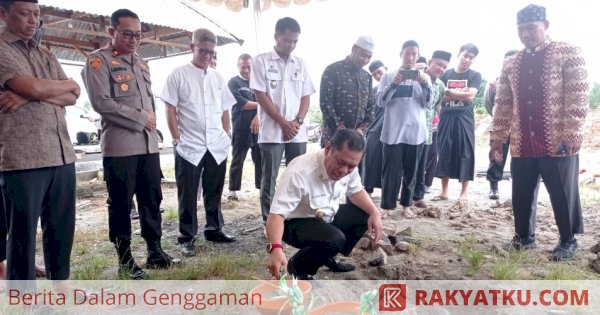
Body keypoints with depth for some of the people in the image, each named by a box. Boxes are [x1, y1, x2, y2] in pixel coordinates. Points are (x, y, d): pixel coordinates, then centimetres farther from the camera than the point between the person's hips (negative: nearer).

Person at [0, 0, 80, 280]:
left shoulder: (46, 55, 19)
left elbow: (72, 97, 7)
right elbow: (35, 87, -16)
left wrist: (30, 95, -10)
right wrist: (67, 84, 4)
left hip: (62, 155, 6)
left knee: (61, 229, 12)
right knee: (23, 233, 5)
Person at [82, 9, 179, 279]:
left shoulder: (141, 63, 19)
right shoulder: (99, 61, -3)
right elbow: (101, 102, -14)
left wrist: (151, 121, 7)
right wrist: (140, 118, -11)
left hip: (149, 144, 7)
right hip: (119, 146, -6)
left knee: (152, 199, 10)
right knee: (121, 204, 3)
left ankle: (155, 252, 21)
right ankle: (125, 259, 14)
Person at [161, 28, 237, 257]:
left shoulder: (217, 77, 12)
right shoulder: (178, 75, -1)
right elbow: (170, 110, -2)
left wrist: (227, 135, 9)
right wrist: (177, 139, -7)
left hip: (217, 145, 4)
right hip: (189, 146, -4)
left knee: (214, 191, 13)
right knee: (188, 194, 4)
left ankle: (214, 229, 27)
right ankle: (187, 237, 14)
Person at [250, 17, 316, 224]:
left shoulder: (300, 63, 11)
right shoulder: (261, 61, -1)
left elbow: (306, 96, 11)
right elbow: (261, 96, -7)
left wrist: (297, 121, -6)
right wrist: (284, 123, -11)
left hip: (298, 132, 4)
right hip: (272, 131, -4)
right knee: (269, 178, 2)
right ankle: (269, 222, 10)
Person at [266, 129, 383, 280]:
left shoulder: (348, 166, -12)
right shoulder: (300, 173, -34)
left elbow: (356, 191, 6)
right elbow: (277, 214, -37)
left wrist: (375, 212, -12)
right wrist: (275, 248, -53)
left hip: (327, 218, 8)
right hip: (296, 223, -8)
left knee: (365, 214, 1)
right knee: (335, 239, -31)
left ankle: (328, 257, 13)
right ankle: (297, 266, -3)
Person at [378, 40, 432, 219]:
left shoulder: (424, 77, 9)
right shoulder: (389, 76, 5)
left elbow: (428, 105, 2)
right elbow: (380, 102, -4)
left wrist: (425, 85, -12)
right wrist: (394, 84, -16)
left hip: (416, 132, 2)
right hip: (393, 132, -2)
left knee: (410, 171, 10)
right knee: (391, 170, -2)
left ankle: (406, 205, 21)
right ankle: (387, 206, 6)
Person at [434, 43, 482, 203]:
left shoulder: (475, 75, 4)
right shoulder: (446, 74, 10)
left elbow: (470, 96, -11)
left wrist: (449, 91, -5)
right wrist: (459, 93, -8)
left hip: (464, 118, -2)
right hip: (446, 117, 2)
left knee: (465, 153, -1)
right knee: (444, 152, 3)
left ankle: (464, 192, 7)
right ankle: (444, 191, 12)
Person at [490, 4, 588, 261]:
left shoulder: (568, 53, -1)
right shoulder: (511, 64, 12)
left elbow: (578, 97, -7)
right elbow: (503, 104, 12)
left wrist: (571, 134, -15)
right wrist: (497, 139, 9)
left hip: (558, 142, -4)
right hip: (522, 144, 4)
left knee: (563, 194, 5)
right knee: (521, 194, 11)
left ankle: (568, 241, 23)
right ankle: (524, 237, 29)